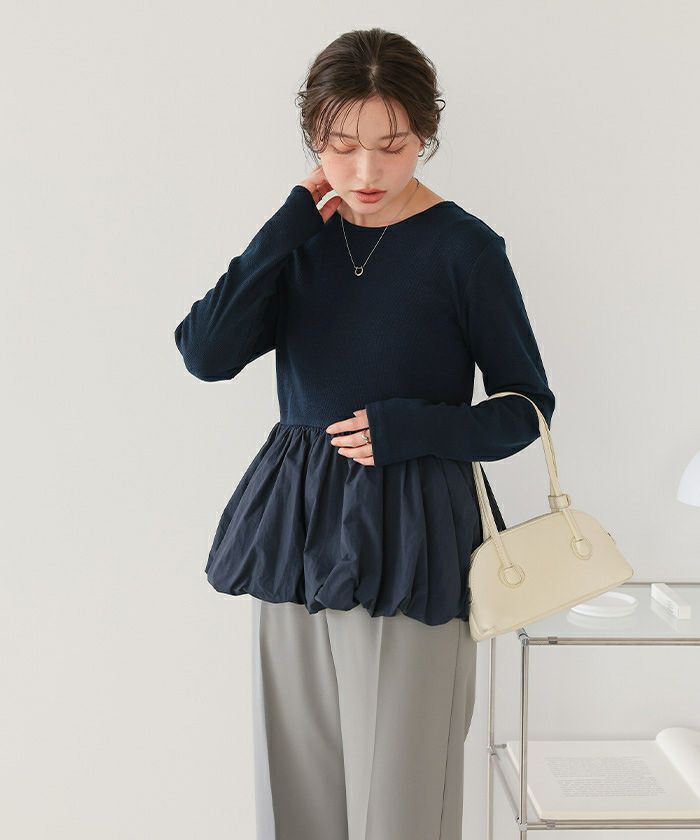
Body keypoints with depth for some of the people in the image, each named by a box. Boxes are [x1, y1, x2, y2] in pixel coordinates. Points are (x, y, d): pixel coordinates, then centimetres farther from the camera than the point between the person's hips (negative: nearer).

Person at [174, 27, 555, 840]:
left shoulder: (461, 247, -7)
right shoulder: (300, 238, 5)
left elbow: (526, 406, 0)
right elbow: (206, 353, -9)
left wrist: (416, 429, -17)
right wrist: (288, 227, -11)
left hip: (409, 542, -4)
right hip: (297, 528, 4)